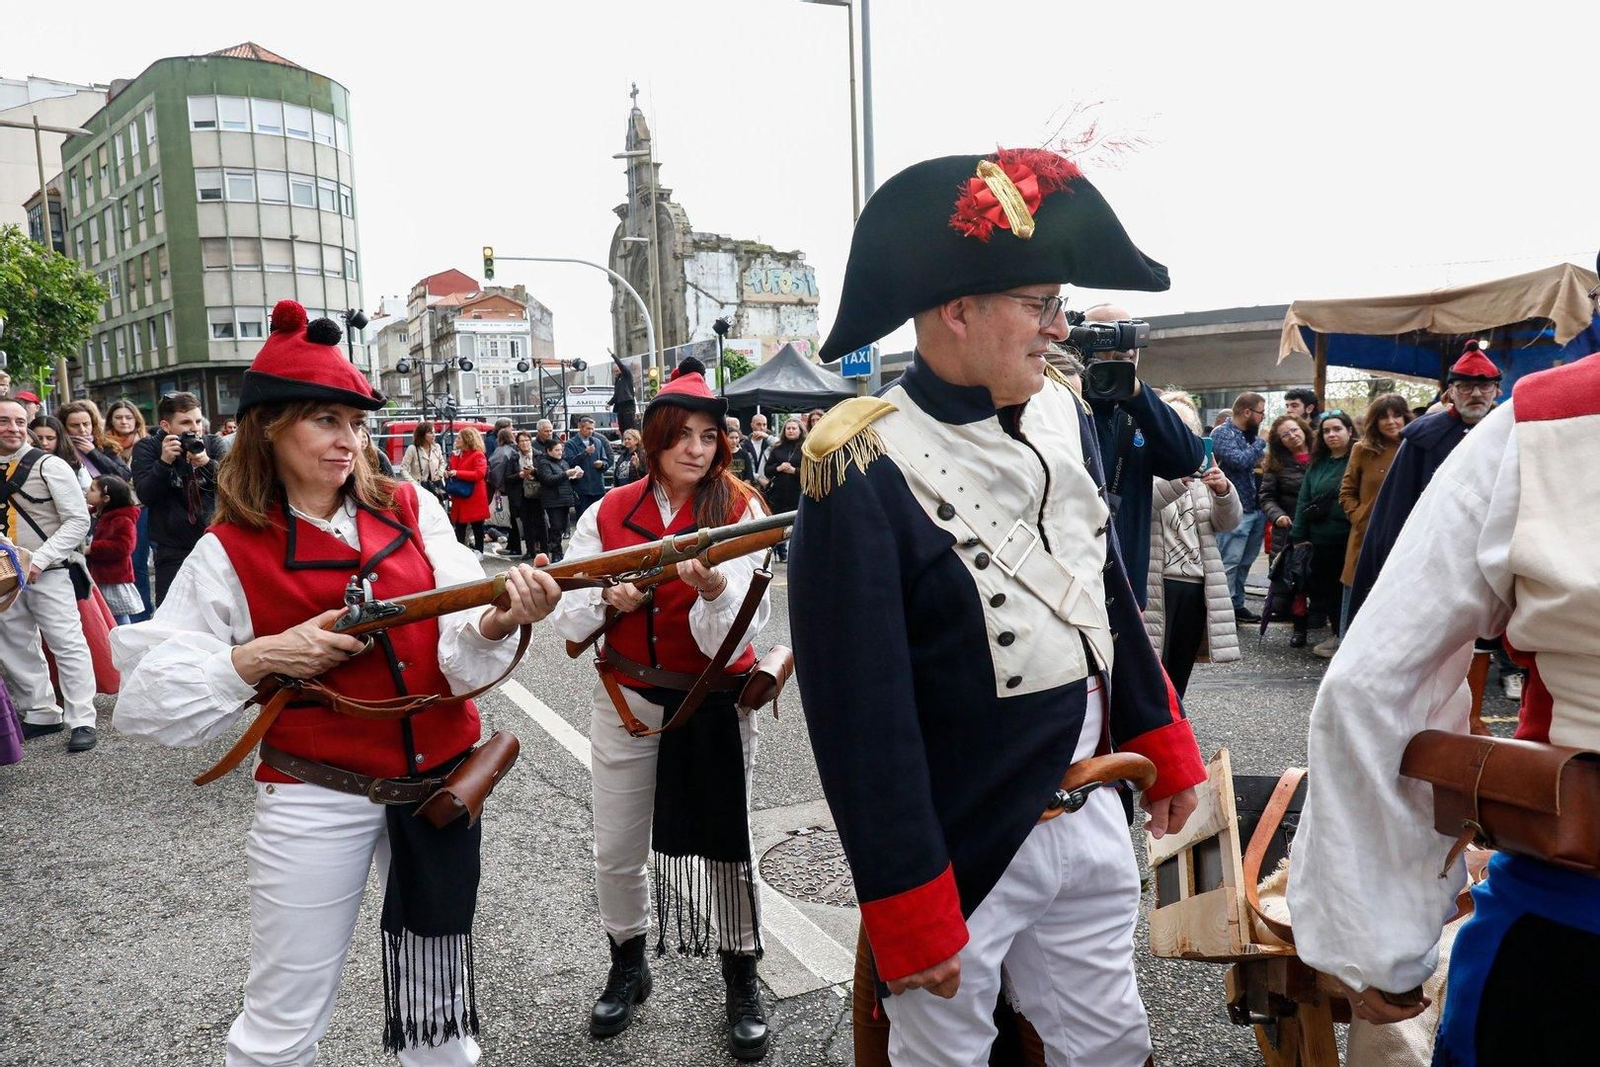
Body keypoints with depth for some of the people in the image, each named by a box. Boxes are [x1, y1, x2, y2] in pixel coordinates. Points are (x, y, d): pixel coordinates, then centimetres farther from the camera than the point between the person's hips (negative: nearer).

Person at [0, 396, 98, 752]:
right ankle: (41, 714, 25)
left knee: (68, 644, -6)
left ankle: (81, 721, -1)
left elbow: (78, 520, -10)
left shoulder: (48, 465, -7)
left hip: (46, 573, -6)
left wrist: (40, 560, -16)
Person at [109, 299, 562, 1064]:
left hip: (440, 782, 2)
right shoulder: (230, 550, -6)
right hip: (313, 800, -2)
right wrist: (259, 657, -21)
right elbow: (145, 698, -7)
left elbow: (457, 651, -10)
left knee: (436, 1005, 19)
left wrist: (498, 622, -31)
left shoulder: (409, 509, -1)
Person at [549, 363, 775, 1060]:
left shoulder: (740, 511, -11)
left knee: (727, 846, 10)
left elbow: (732, 641, -19)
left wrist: (712, 589, -39)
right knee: (618, 853, 14)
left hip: (712, 703, -2)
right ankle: (627, 966, 40)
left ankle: (742, 980, 32)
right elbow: (570, 621, -3)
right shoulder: (609, 513, -2)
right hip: (626, 702, 3)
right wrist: (609, 598, -23)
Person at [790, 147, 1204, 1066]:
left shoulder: (1064, 420, 2)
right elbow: (862, 719, -20)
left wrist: (1165, 744, 17)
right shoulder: (863, 474, -21)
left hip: (1090, 819, 6)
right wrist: (911, 910, -16)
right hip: (961, 850, -6)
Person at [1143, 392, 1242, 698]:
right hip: (1156, 584, -6)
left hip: (1196, 584, 6)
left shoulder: (1200, 470, 17)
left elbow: (1228, 521, 8)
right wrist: (1176, 481, -37)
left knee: (1179, 674, 13)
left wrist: (1223, 490, -13)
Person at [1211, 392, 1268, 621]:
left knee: (1245, 562, 13)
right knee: (1229, 562, -7)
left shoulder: (1250, 434, 15)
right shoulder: (1222, 433, -8)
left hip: (1256, 508, 8)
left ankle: (1237, 604, 22)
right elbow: (1239, 461, -21)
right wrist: (1261, 441, -9)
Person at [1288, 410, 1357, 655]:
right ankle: (1339, 634, 28)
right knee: (1323, 589, 12)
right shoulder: (1317, 464, 12)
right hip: (1320, 541, 6)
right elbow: (1303, 503, 10)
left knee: (1344, 588, 5)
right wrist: (1298, 537, 5)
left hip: (1348, 540, -5)